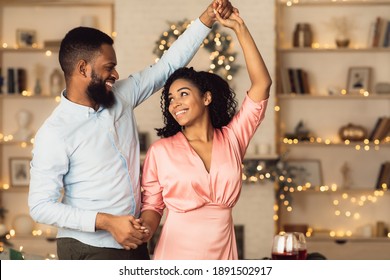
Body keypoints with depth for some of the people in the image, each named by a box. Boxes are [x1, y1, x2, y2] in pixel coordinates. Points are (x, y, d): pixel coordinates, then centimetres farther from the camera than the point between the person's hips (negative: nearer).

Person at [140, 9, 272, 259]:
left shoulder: (233, 139, 3)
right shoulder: (160, 151, -1)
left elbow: (262, 83, -2)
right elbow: (152, 205, 4)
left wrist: (240, 28, -3)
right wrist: (146, 229, -19)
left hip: (222, 255, 2)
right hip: (176, 256, -2)